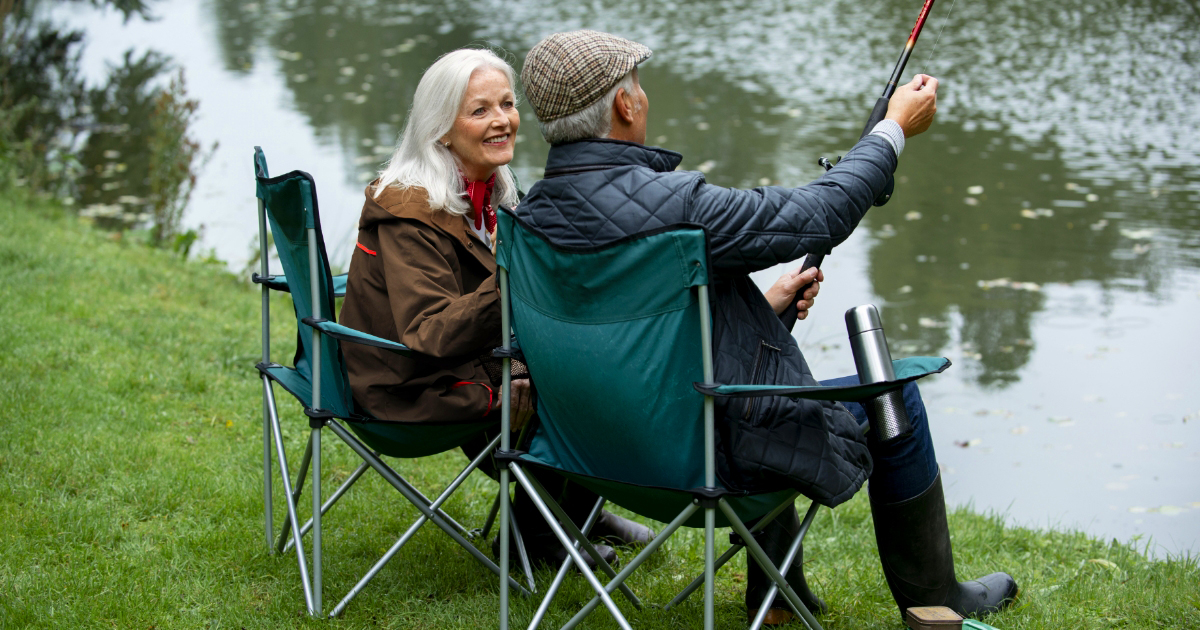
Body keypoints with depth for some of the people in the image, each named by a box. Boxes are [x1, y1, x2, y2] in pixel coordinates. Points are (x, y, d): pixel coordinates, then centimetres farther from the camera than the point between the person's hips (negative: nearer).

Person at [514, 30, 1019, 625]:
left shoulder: (531, 216, -2)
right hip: (716, 453, -8)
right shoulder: (667, 201, -28)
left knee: (761, 353, 36)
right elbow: (816, 217, -16)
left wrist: (764, 303, 17)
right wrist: (894, 129, -2)